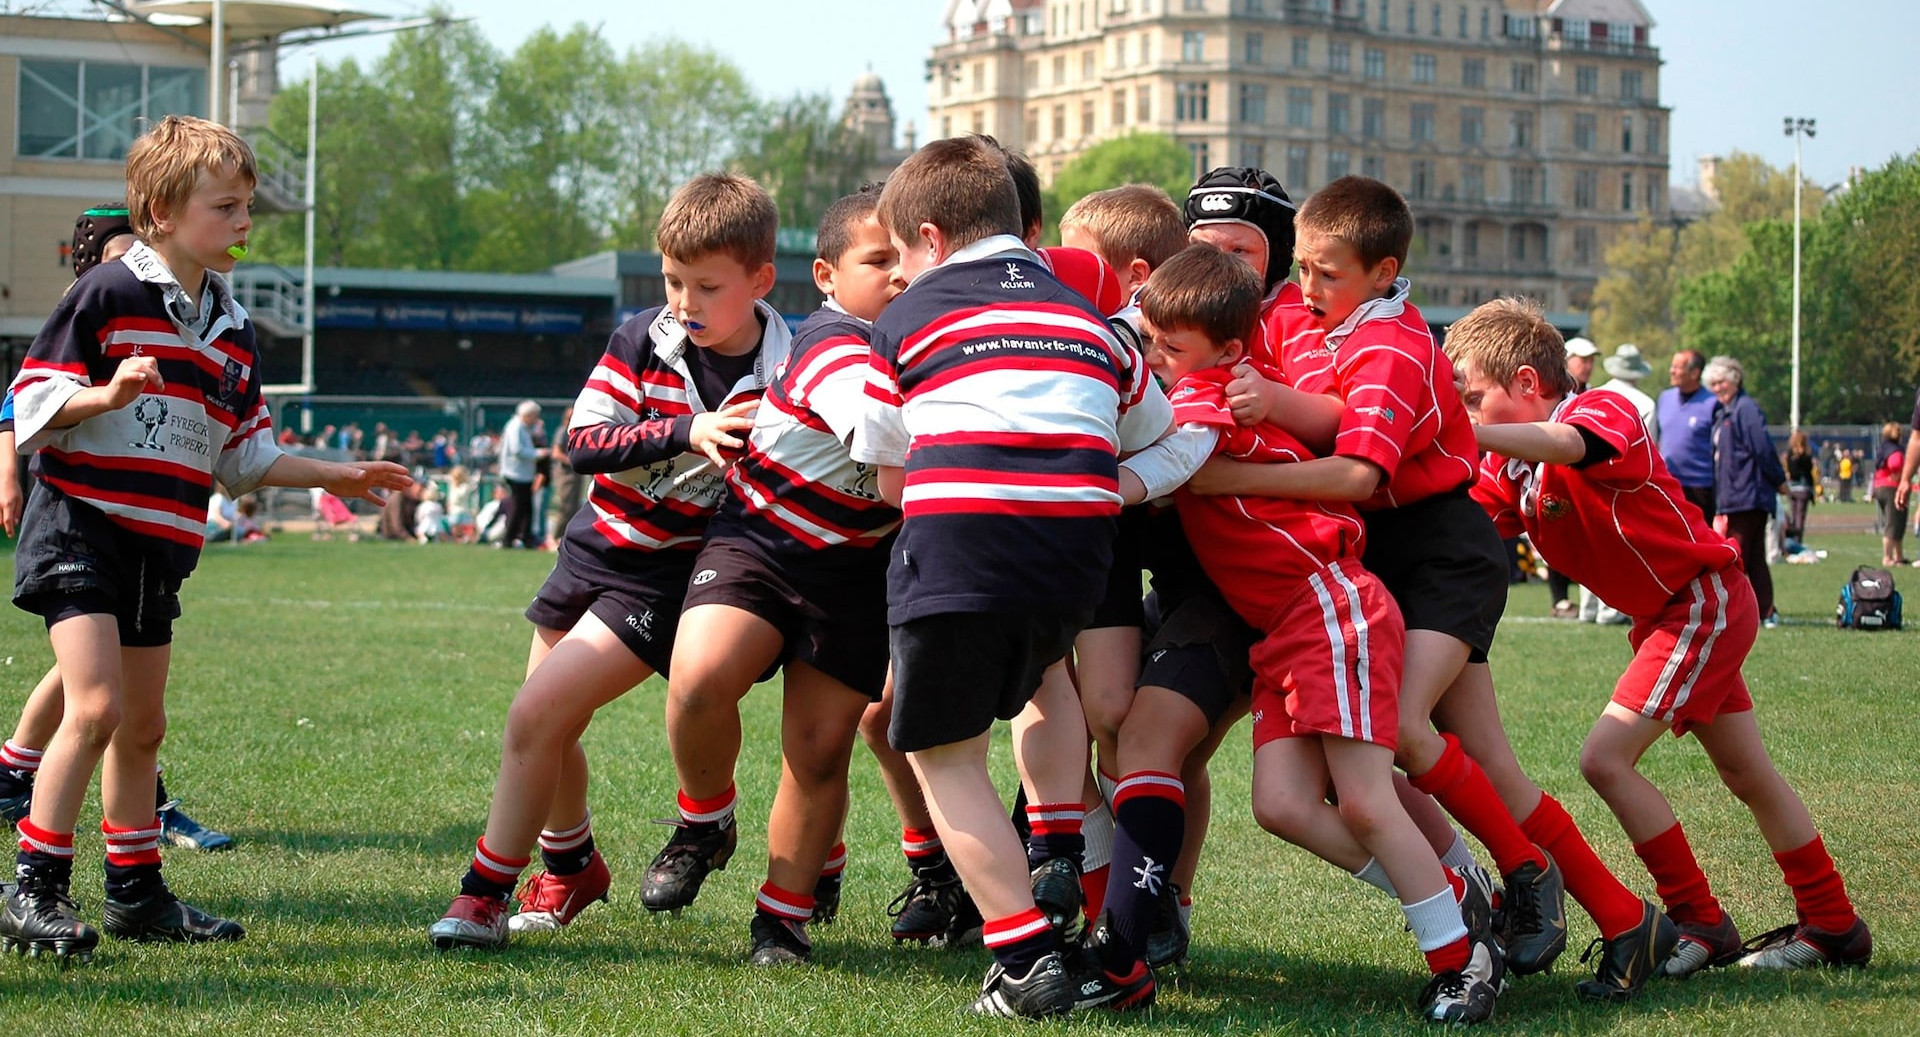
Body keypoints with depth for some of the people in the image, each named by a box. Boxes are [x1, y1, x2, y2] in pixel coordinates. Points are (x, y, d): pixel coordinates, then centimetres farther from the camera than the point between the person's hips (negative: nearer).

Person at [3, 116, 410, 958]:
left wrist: (334, 477, 16)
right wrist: (108, 395, -26)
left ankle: (137, 893, 22)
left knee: (143, 727, 13)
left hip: (159, 547, 8)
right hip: (81, 524, -8)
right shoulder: (107, 295, -9)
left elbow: (242, 456, 20)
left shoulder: (233, 329, 13)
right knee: (96, 706, -18)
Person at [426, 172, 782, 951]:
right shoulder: (642, 341, -5)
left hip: (668, 576, -5)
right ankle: (573, 866, 46)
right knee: (550, 730, 18)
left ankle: (485, 894, 1)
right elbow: (583, 441, -15)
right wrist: (683, 432, -27)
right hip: (596, 546, 6)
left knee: (535, 717, -15)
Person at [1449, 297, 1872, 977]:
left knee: (1605, 759, -15)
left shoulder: (1605, 411, -20)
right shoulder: (1512, 466, 5)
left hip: (1706, 597, -10)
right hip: (1668, 614, 10)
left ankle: (1700, 923, -5)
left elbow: (1563, 445, -44)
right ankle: (1832, 927, 29)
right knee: (1750, 775, 17)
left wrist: (1463, 435, -55)